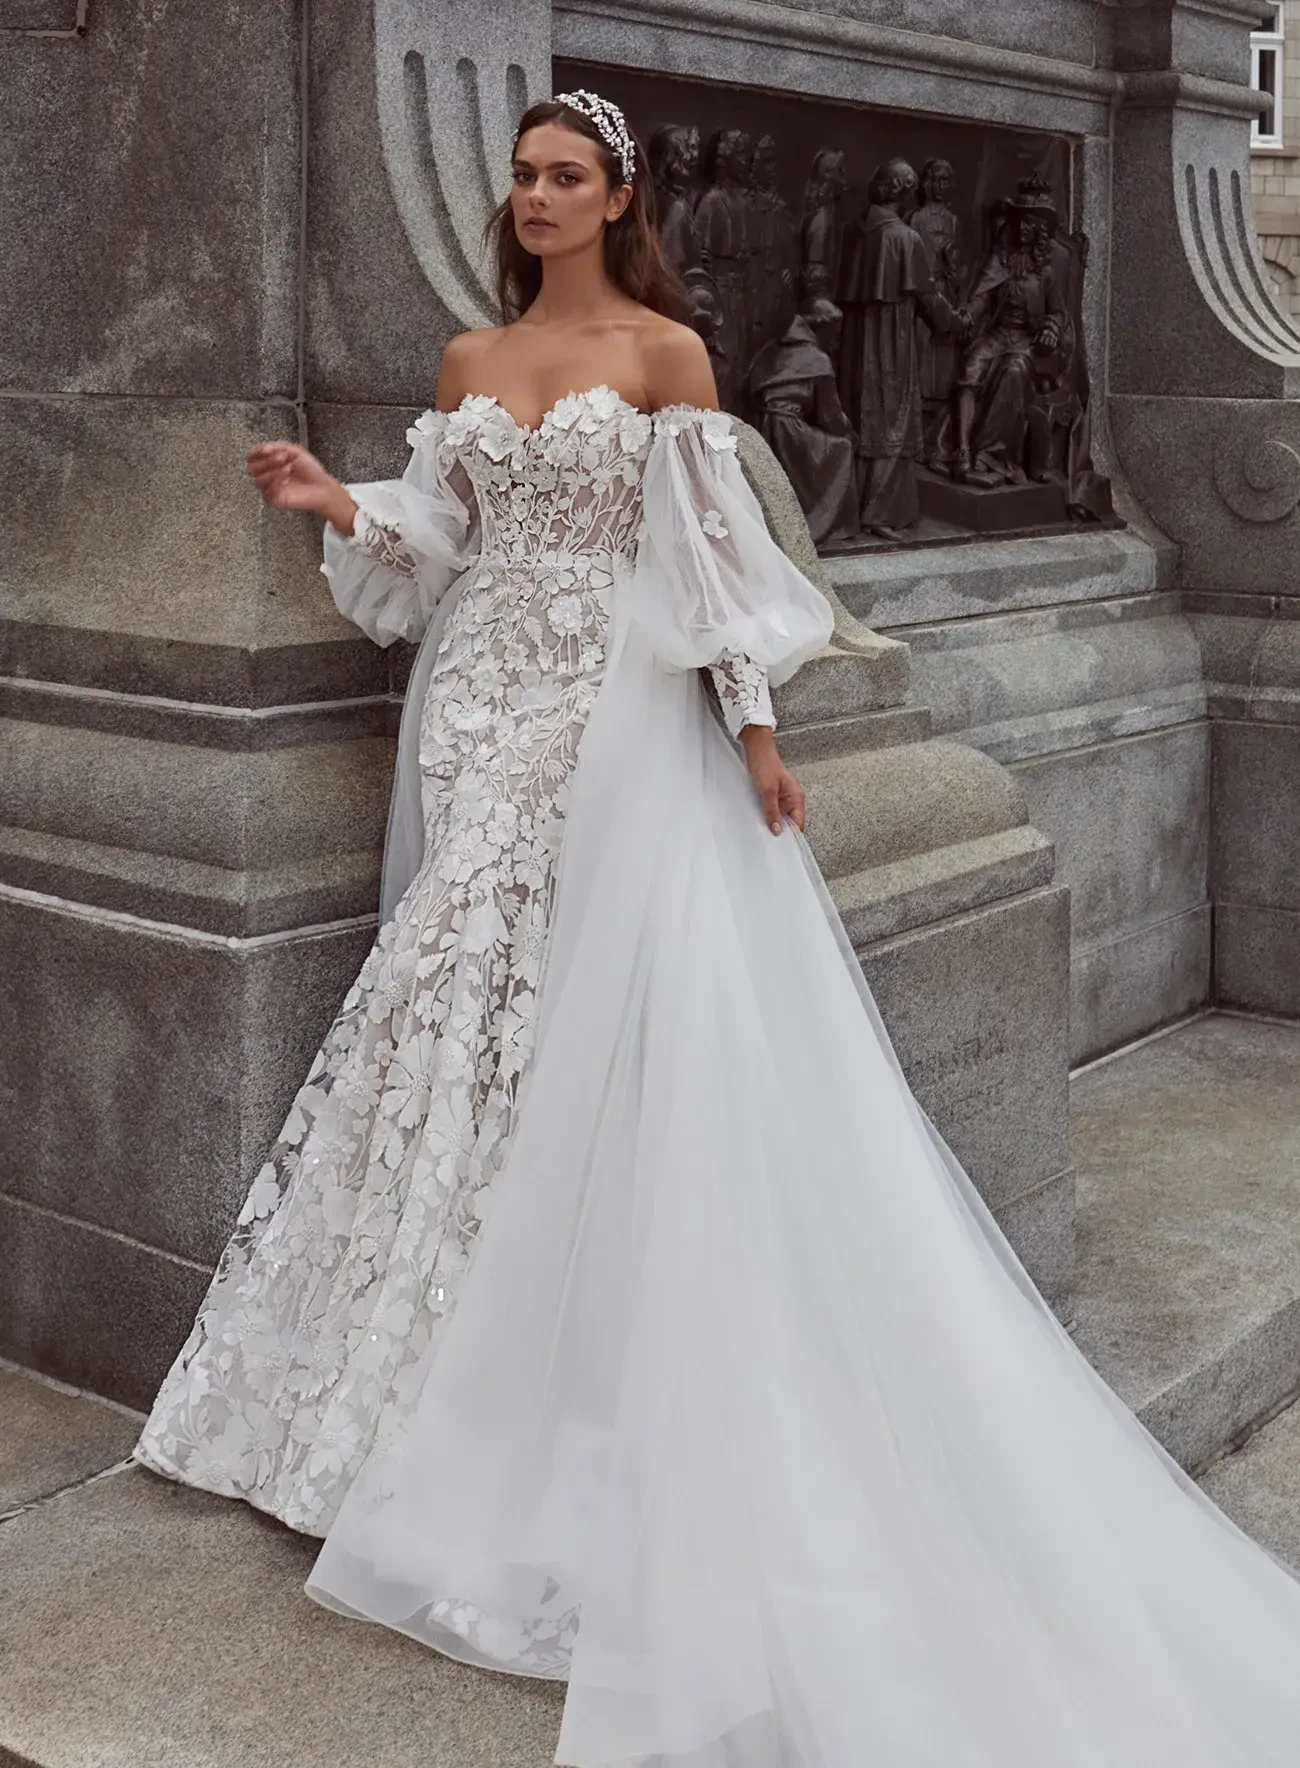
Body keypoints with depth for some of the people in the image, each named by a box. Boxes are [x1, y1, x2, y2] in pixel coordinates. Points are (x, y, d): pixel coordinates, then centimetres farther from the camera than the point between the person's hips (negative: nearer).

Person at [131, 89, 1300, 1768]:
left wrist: (751, 728, -8)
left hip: (613, 722, -4)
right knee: (466, 1000, 4)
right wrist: (339, 501, -2)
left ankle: (573, 1393, 7)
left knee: (591, 1025, -6)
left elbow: (712, 551, -4)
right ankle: (443, 1368, 18)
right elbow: (433, 541, 15)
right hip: (483, 715, 5)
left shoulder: (666, 354, 0)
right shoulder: (468, 361, 13)